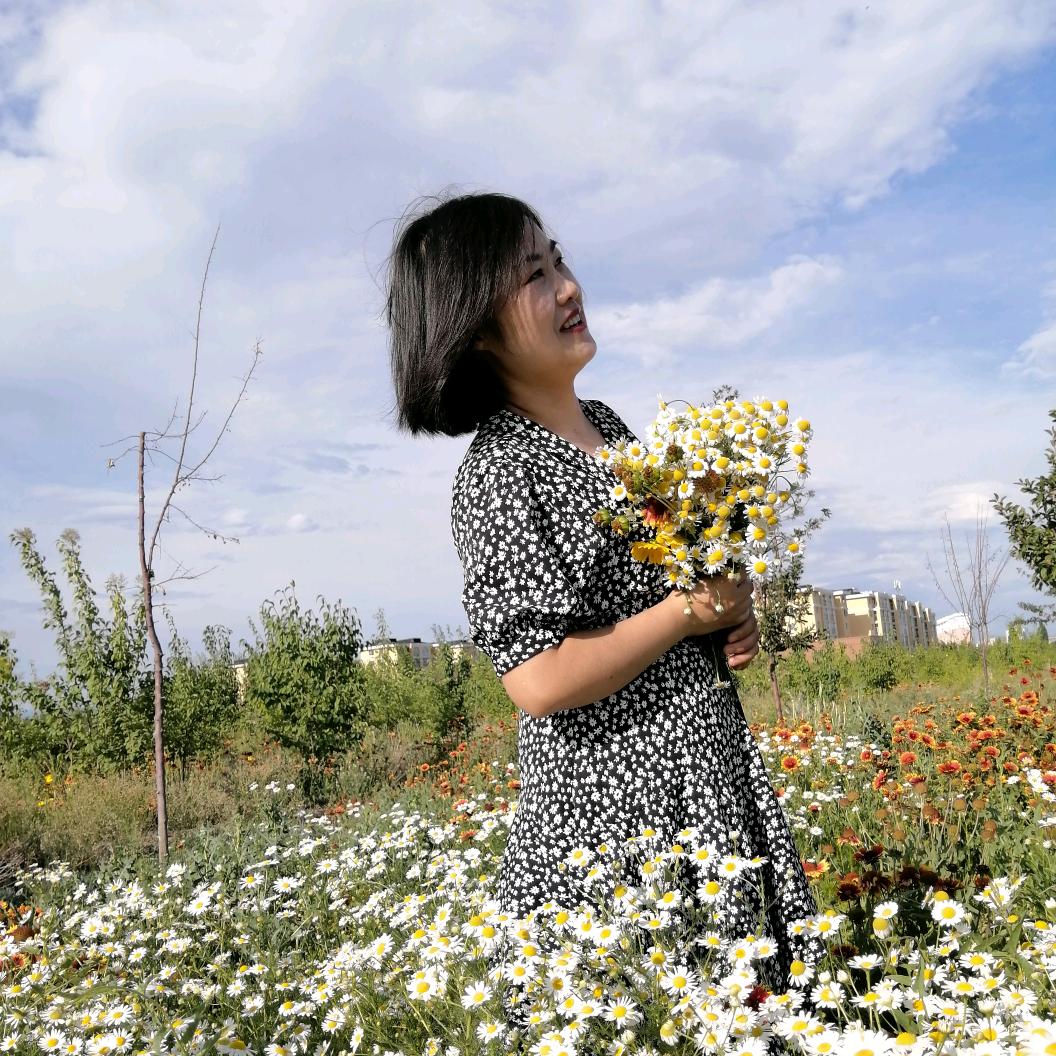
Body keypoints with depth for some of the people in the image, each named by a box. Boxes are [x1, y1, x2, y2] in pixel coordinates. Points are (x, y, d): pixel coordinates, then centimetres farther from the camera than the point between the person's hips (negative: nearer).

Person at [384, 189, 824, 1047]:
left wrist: (734, 622, 2)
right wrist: (692, 611, -16)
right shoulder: (499, 473, -17)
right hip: (614, 809, -8)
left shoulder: (608, 426, 8)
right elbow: (540, 680, -24)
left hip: (709, 771, 8)